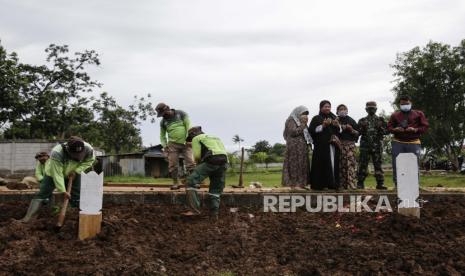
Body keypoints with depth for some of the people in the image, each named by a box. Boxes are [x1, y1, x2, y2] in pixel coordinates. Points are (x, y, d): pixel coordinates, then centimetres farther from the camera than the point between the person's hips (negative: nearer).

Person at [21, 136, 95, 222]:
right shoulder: (56, 153, -41)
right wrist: (63, 191, -36)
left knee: (78, 195, -1)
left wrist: (76, 171, -22)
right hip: (54, 172, -3)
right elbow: (57, 174, -36)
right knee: (43, 194, -8)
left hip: (73, 174, 3)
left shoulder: (88, 149, -31)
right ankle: (28, 217, -6)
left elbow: (90, 160, -10)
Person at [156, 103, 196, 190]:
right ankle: (175, 183, 5)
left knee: (190, 162, -13)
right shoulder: (163, 122, 10)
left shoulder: (181, 114, -1)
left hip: (185, 143, -3)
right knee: (172, 165, -5)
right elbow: (162, 135, 18)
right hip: (173, 144, 3)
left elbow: (188, 126, -6)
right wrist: (164, 146, 3)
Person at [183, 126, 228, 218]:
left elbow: (197, 155, 3)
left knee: (192, 181, -5)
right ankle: (214, 214, 12)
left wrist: (199, 162, 24)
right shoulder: (215, 138, 38)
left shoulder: (196, 138, 17)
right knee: (216, 189, 16)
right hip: (223, 163, 7)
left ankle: (194, 209, -16)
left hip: (211, 161, -7)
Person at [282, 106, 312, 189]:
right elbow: (293, 132, -17)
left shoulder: (301, 122, 22)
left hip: (302, 148, 9)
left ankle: (300, 184, 7)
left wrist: (305, 124, 6)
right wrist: (303, 124, -12)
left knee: (302, 165, 5)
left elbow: (306, 132, 20)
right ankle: (294, 184, -11)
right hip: (294, 147, -9)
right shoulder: (291, 121, -3)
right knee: (295, 165, -11)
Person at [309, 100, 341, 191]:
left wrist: (337, 126, -3)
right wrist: (323, 126, -15)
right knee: (322, 165, -10)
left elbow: (340, 131, 18)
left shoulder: (334, 118, 20)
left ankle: (333, 184, 2)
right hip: (321, 146, -5)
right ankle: (320, 184, -8)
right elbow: (311, 130, -6)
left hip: (333, 145, 5)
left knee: (333, 164, -1)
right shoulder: (316, 119, 5)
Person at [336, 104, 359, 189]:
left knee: (351, 164, -10)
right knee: (341, 165, -1)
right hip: (339, 144, 1)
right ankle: (342, 185, 2)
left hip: (350, 145, -1)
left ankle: (352, 185, -13)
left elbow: (357, 133, 11)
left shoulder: (351, 121, 11)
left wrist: (351, 129, -6)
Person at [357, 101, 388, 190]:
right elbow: (358, 132, 5)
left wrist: (380, 127, -12)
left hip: (377, 145, 0)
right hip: (365, 145, 0)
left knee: (378, 164, 0)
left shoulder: (380, 120, 11)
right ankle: (360, 183, 4)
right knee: (363, 164, -2)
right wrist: (362, 127, -11)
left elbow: (386, 131, 4)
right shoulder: (362, 121, 11)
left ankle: (380, 183, 4)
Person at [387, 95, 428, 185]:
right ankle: (397, 184, 5)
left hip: (413, 143, -1)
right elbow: (389, 127, 12)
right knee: (396, 164, -2)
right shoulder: (395, 115, 14)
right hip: (398, 143, 1)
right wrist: (395, 129, -10)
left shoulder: (418, 114, 10)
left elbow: (425, 126, 6)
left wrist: (415, 130, -11)